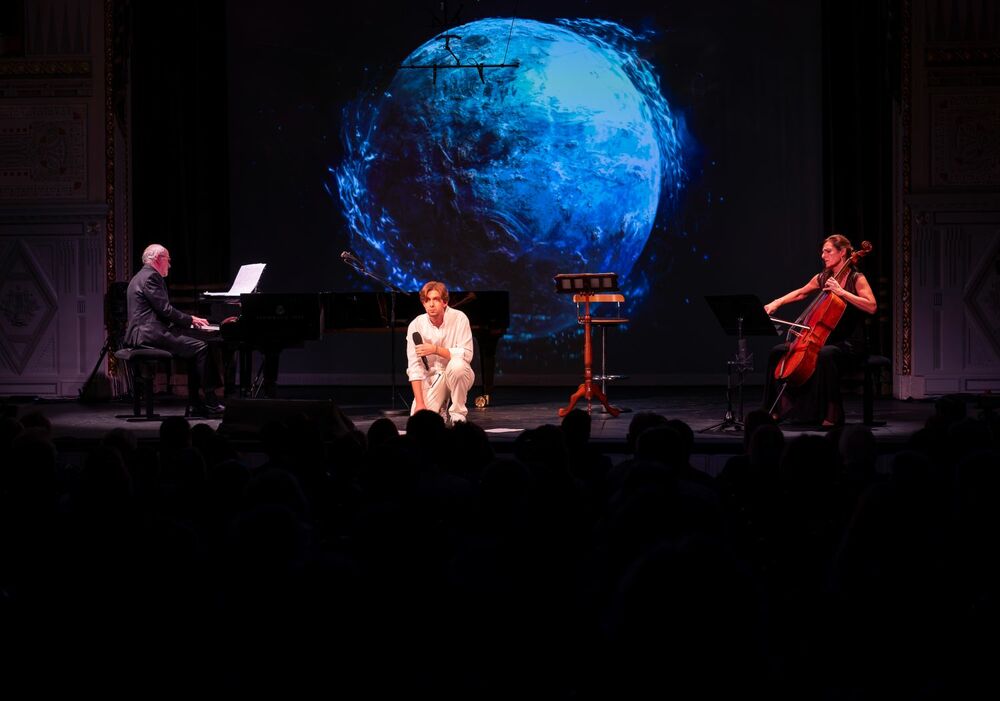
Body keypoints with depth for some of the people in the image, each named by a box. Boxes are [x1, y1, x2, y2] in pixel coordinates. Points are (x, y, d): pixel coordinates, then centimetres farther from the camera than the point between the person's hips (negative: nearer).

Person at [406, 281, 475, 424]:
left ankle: (458, 414, -14)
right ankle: (441, 408, 18)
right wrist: (420, 403, -20)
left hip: (458, 375, -1)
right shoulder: (416, 325, -10)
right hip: (432, 378, 1)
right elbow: (414, 367, -12)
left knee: (456, 365, -36)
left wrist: (435, 350, -30)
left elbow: (467, 355, -20)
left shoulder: (459, 318, -14)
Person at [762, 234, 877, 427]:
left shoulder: (856, 279, -7)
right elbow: (800, 293, 26)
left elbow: (871, 306, -21)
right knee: (779, 351, -2)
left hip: (850, 344, -7)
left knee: (824, 355, -39)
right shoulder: (822, 278, 10)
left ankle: (832, 414, -29)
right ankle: (782, 409, 5)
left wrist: (841, 292, -24)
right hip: (826, 339, 7)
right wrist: (776, 303, 10)